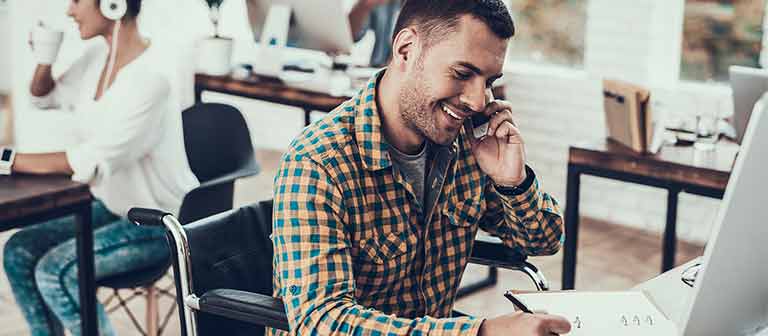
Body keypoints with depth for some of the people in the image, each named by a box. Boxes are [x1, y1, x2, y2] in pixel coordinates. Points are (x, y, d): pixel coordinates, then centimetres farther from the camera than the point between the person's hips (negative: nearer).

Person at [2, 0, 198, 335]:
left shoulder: (149, 78, -27)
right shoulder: (98, 55, -1)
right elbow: (42, 96, 17)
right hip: (111, 205, 8)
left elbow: (89, 163, -29)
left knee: (55, 272, -21)